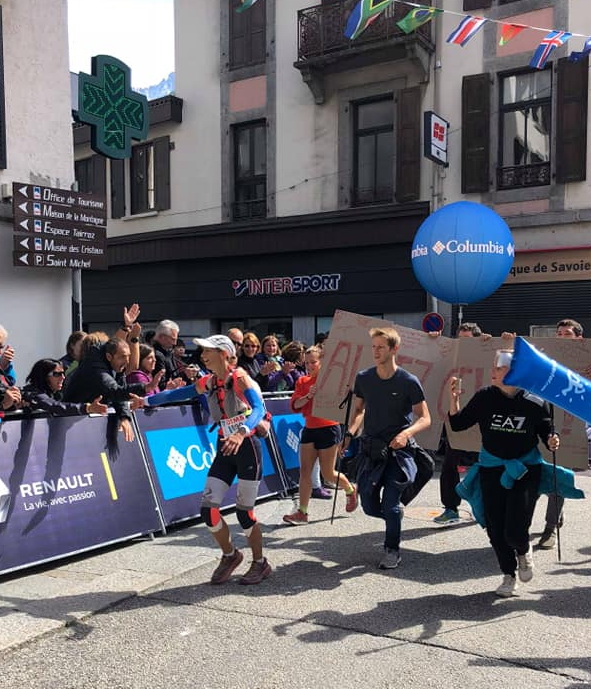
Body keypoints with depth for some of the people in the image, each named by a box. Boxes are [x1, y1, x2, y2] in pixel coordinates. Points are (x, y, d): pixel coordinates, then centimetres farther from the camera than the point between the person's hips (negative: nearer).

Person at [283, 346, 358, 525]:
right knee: (305, 471, 0)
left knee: (328, 473, 4)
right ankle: (302, 512, 5)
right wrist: (308, 396, -18)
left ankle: (350, 489, 34)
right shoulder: (302, 381, 7)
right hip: (309, 429, 5)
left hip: (328, 428, -5)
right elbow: (294, 405, -3)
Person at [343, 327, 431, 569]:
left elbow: (425, 419, -8)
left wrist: (407, 433, -27)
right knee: (369, 506, 6)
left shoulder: (408, 381, -11)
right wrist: (350, 434, -4)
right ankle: (395, 519, 40)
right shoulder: (363, 378, 0)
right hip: (371, 448, 4)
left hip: (398, 449, -4)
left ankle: (392, 550, 17)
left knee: (390, 504, -8)